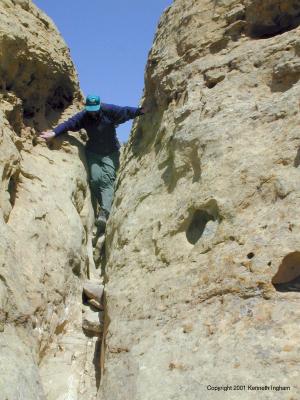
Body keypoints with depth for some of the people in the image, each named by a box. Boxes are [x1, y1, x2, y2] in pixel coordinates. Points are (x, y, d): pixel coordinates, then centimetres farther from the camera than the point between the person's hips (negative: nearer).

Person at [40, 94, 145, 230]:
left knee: (108, 180, -17)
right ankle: (106, 207, -1)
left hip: (110, 152, -3)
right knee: (95, 179, -16)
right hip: (93, 152, 3)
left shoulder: (109, 111, -12)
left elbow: (125, 111, -20)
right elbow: (68, 123, -7)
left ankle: (104, 214, -30)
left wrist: (140, 111, -36)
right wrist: (54, 133, -20)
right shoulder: (83, 116, -4)